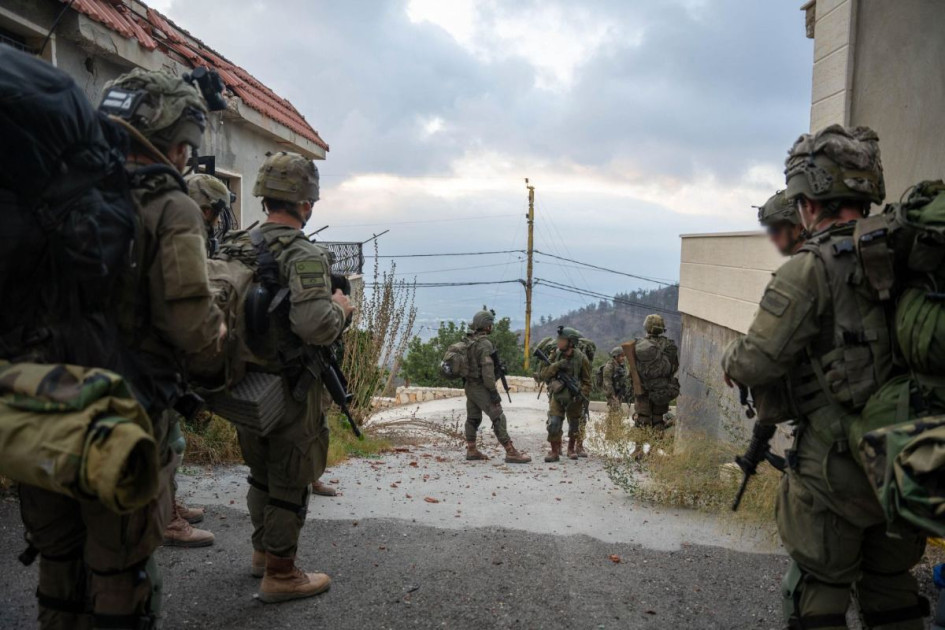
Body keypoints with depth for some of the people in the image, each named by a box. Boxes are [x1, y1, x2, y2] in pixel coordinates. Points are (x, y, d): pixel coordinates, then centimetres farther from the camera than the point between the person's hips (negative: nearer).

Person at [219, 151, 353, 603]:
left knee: (262, 472, 24)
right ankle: (279, 574, 21)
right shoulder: (304, 256, -20)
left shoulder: (232, 248, 4)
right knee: (290, 482, 8)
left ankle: (262, 551, 42)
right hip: (290, 389, -8)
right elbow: (315, 325, -32)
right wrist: (341, 309, -12)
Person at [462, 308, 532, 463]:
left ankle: (471, 451, 21)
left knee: (472, 418, 15)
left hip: (469, 385, 9)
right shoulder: (485, 343, -19)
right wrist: (494, 392, -19)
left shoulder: (468, 340, 8)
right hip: (480, 387, -9)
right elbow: (487, 370, -23)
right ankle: (511, 453, -7)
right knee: (498, 418, -7)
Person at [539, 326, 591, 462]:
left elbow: (587, 382, -6)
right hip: (557, 396, 1)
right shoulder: (555, 355, -4)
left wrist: (583, 396, -17)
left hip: (574, 399, -1)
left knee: (575, 426, 13)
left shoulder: (581, 358, -12)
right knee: (553, 424, -13)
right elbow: (543, 374, -6)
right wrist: (556, 365, -21)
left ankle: (571, 449, 34)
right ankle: (555, 451, -1)